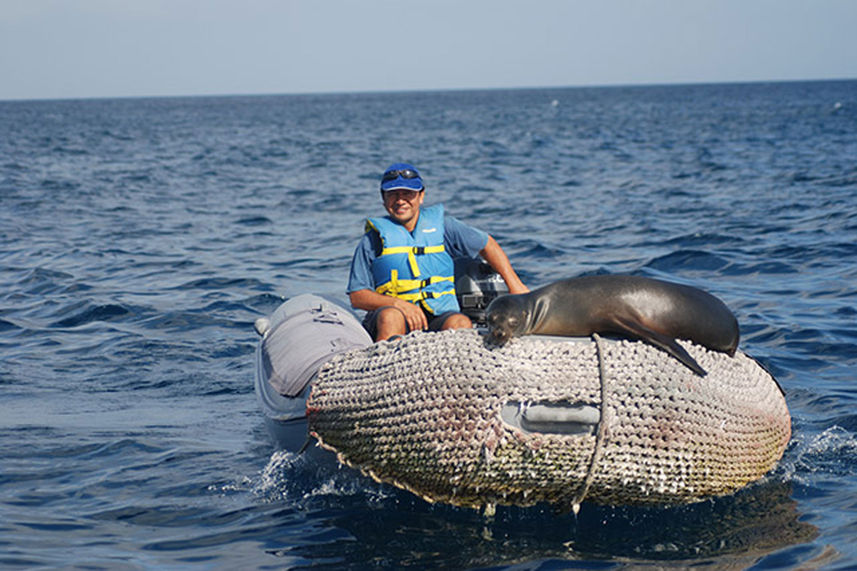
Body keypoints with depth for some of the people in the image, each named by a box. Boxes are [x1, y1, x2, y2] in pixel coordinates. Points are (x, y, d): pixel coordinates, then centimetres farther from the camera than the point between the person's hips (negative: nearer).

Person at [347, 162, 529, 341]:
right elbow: (357, 296, 2)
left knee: (461, 323, -32)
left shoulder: (439, 224, 12)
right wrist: (398, 303, -16)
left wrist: (515, 285, 12)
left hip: (439, 317, 2)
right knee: (391, 316, -37)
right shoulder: (374, 238, 6)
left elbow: (486, 244, 21)